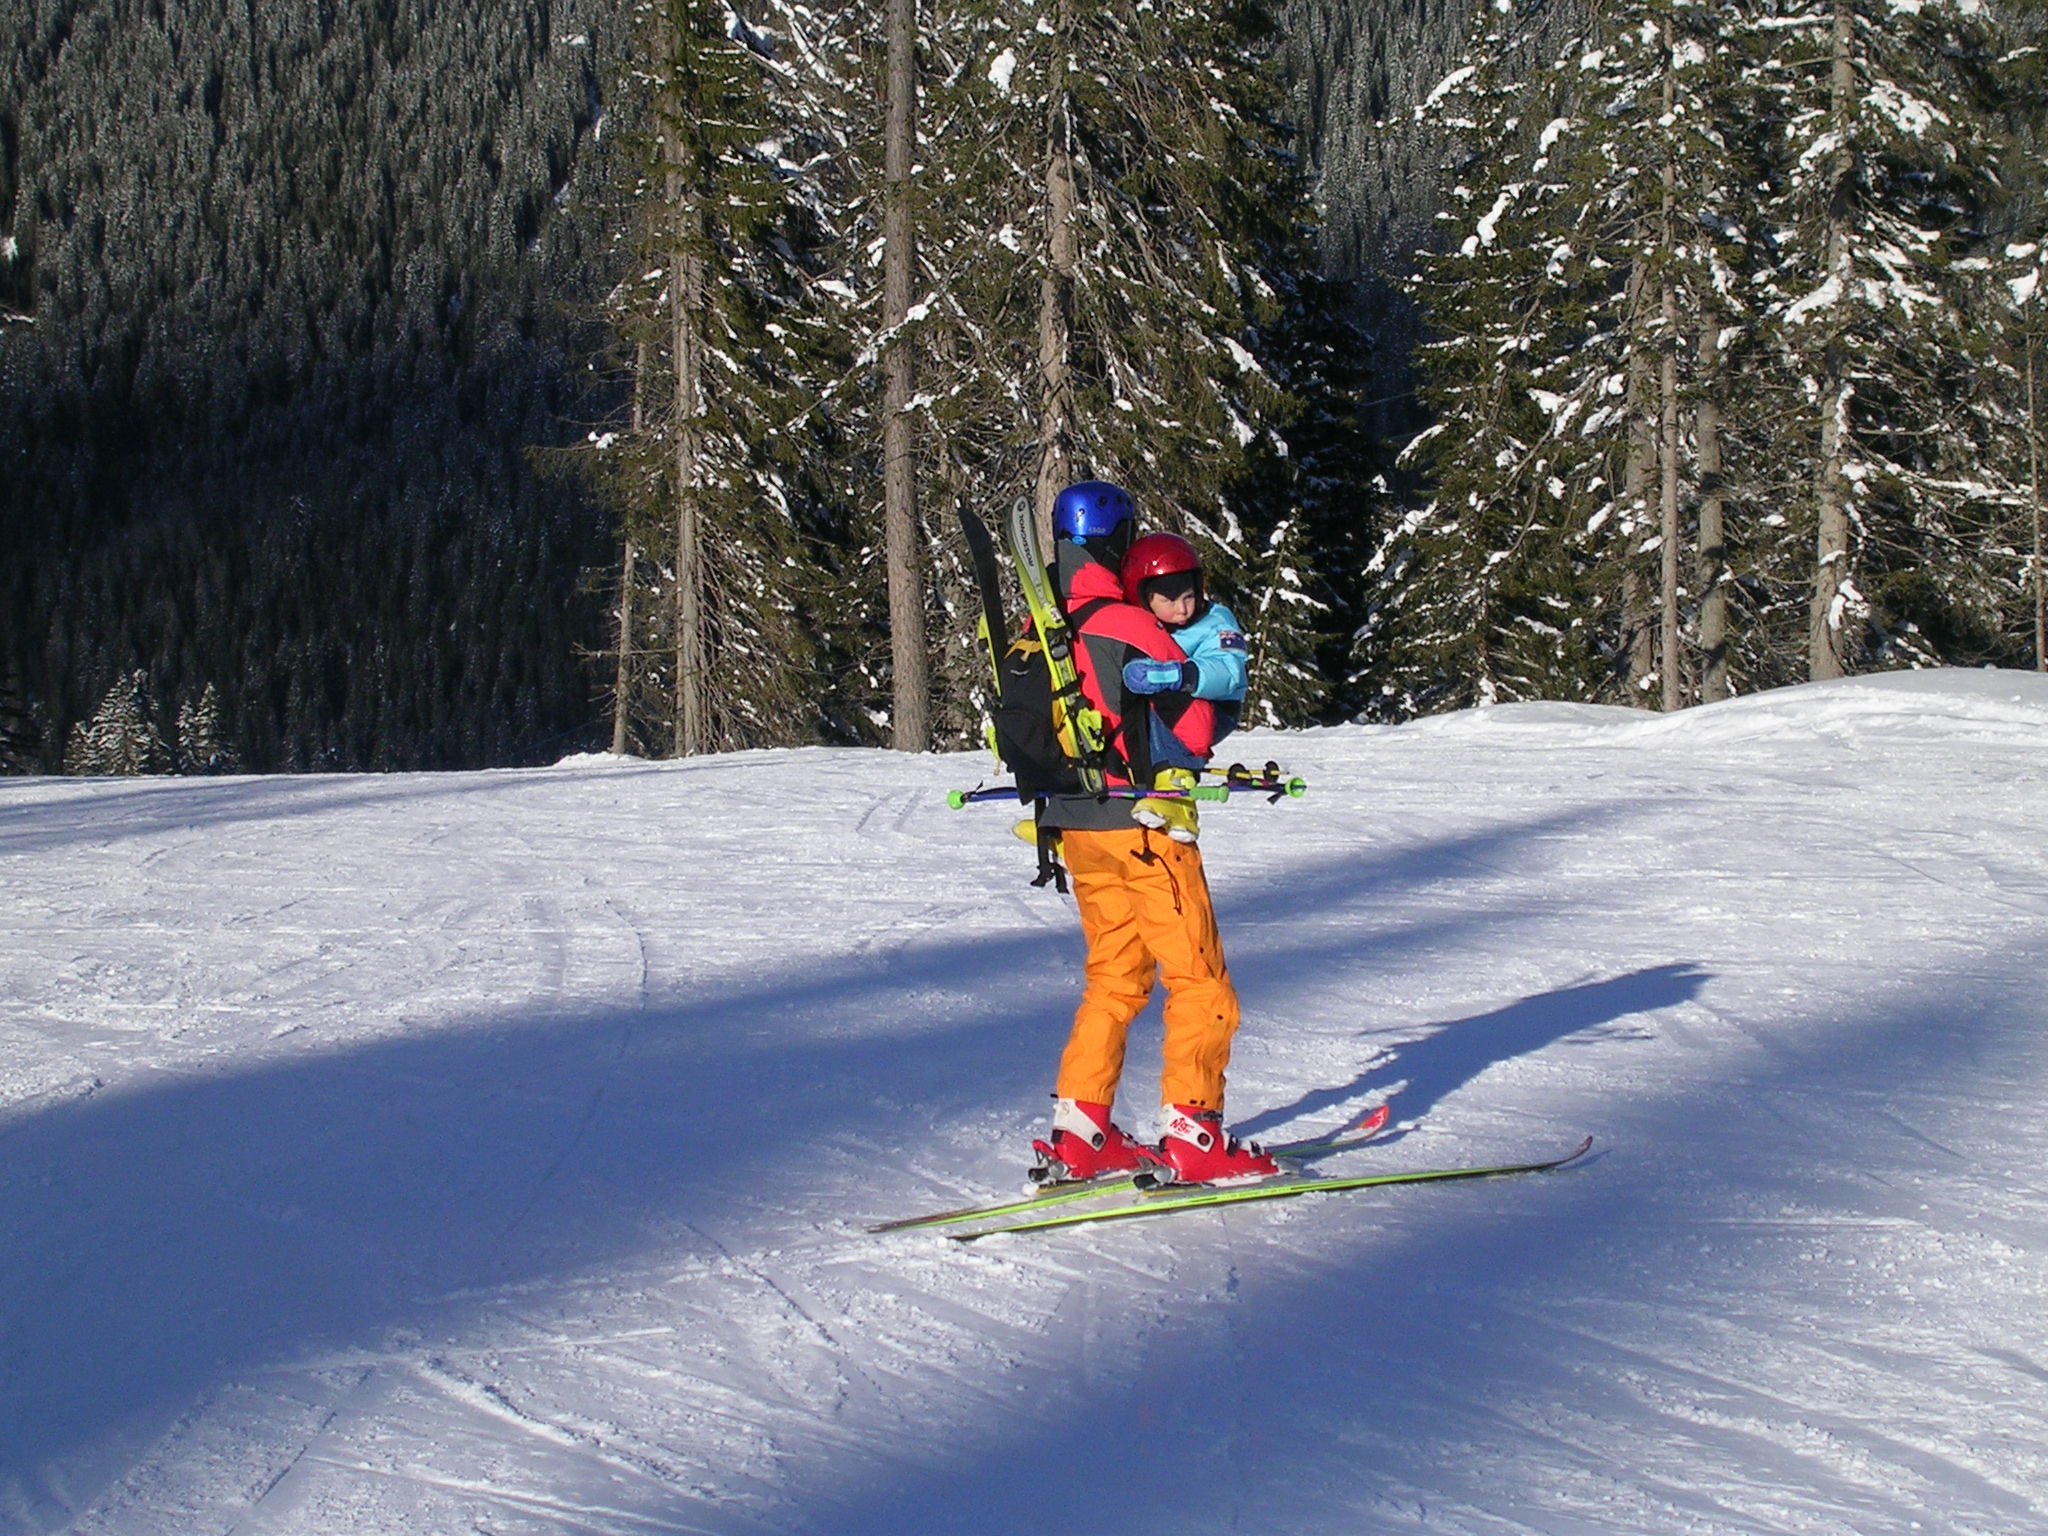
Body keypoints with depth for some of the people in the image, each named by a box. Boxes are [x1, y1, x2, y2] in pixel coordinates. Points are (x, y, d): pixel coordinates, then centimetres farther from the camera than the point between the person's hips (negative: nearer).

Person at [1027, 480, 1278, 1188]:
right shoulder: (1127, 625, -17)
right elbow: (1195, 726, -13)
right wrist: (1194, 753, 7)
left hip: (1074, 822, 7)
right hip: (1140, 821, -7)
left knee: (1114, 977, 16)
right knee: (1200, 981, 1)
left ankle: (1078, 1134, 13)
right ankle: (1192, 1136, -3)